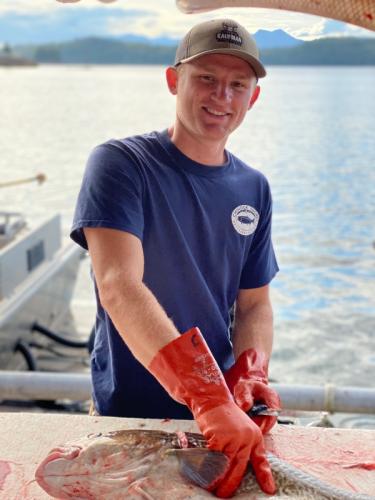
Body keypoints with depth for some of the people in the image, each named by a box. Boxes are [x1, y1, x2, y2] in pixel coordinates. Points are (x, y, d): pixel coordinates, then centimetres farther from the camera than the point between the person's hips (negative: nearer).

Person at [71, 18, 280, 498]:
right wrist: (210, 399, -39)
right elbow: (118, 285, -29)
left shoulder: (253, 189, 2)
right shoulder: (120, 164, -15)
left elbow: (254, 303, 6)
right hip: (127, 411, -4)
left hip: (224, 416, 5)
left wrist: (250, 376, -16)